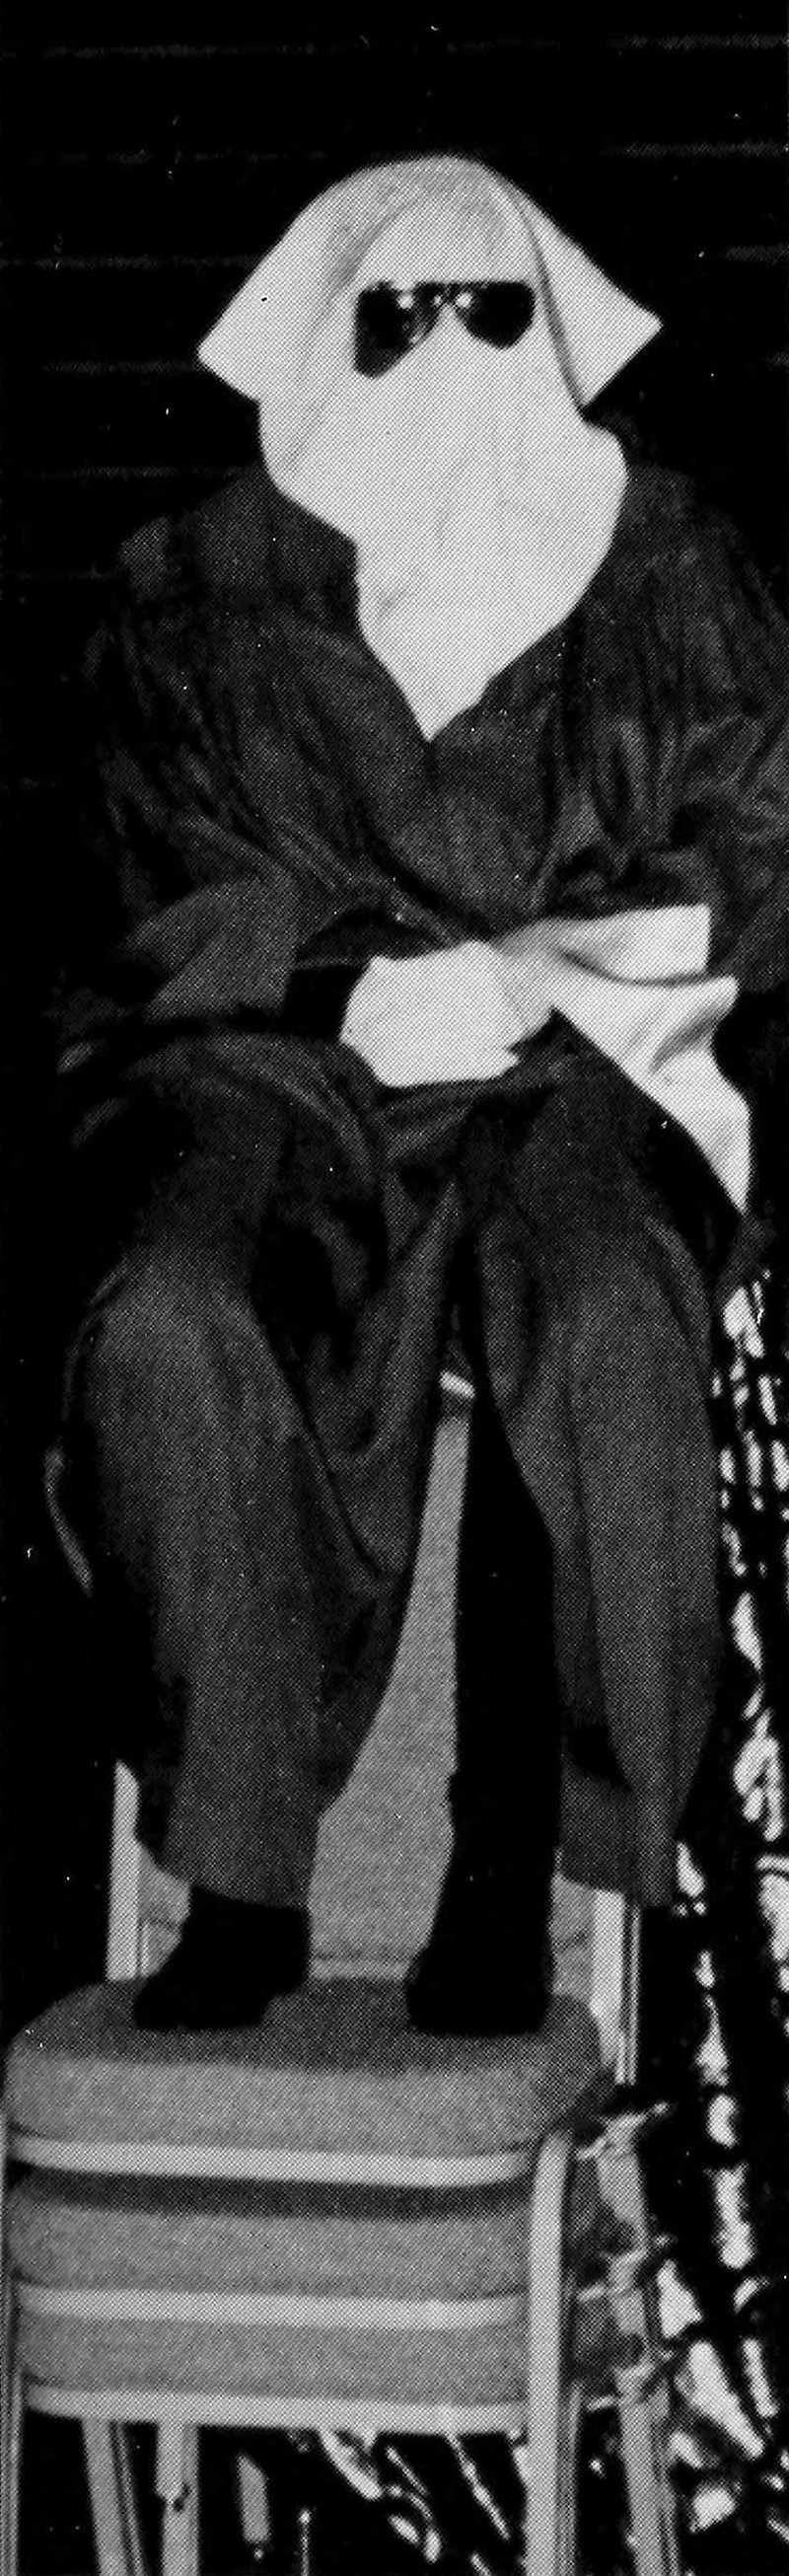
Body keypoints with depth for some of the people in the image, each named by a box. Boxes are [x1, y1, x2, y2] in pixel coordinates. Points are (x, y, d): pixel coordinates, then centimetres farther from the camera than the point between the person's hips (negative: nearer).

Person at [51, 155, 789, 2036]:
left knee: (604, 1321, -35)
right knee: (167, 1329, -33)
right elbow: (184, 924, 1)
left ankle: (516, 1870, -25)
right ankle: (243, 1871, -24)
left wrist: (498, 975, -11)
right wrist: (502, 978, -12)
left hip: (575, 1089, 0)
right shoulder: (193, 592, 11)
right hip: (269, 1076, 0)